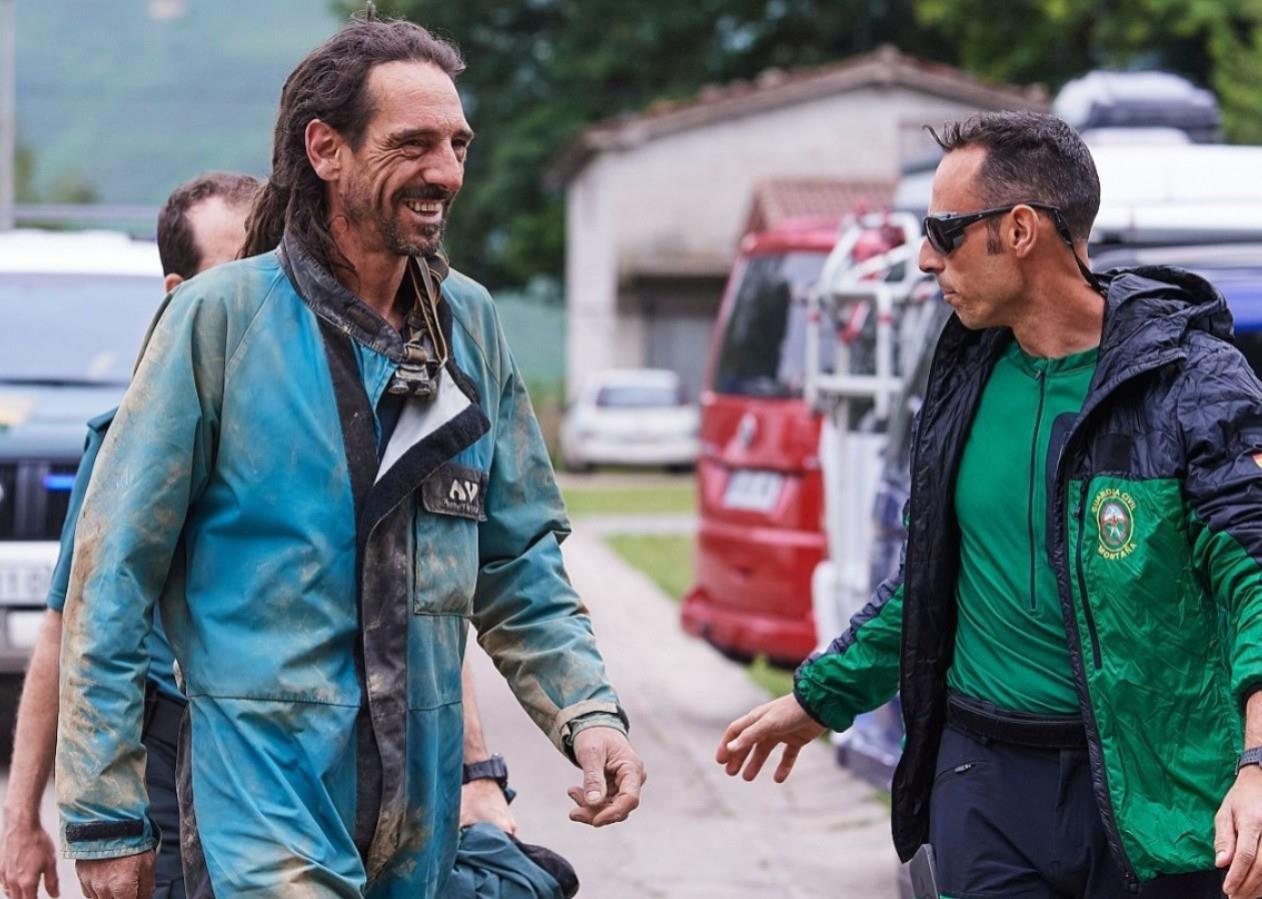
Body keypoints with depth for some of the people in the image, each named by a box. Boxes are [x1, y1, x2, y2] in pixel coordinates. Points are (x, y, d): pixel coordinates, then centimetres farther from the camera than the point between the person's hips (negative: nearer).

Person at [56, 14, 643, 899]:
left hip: (423, 800, 6)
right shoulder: (220, 316, -7)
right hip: (266, 789, -6)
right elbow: (113, 578, -6)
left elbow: (518, 561, 16)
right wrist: (106, 816, -8)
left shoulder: (470, 322, 9)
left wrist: (586, 711, -1)